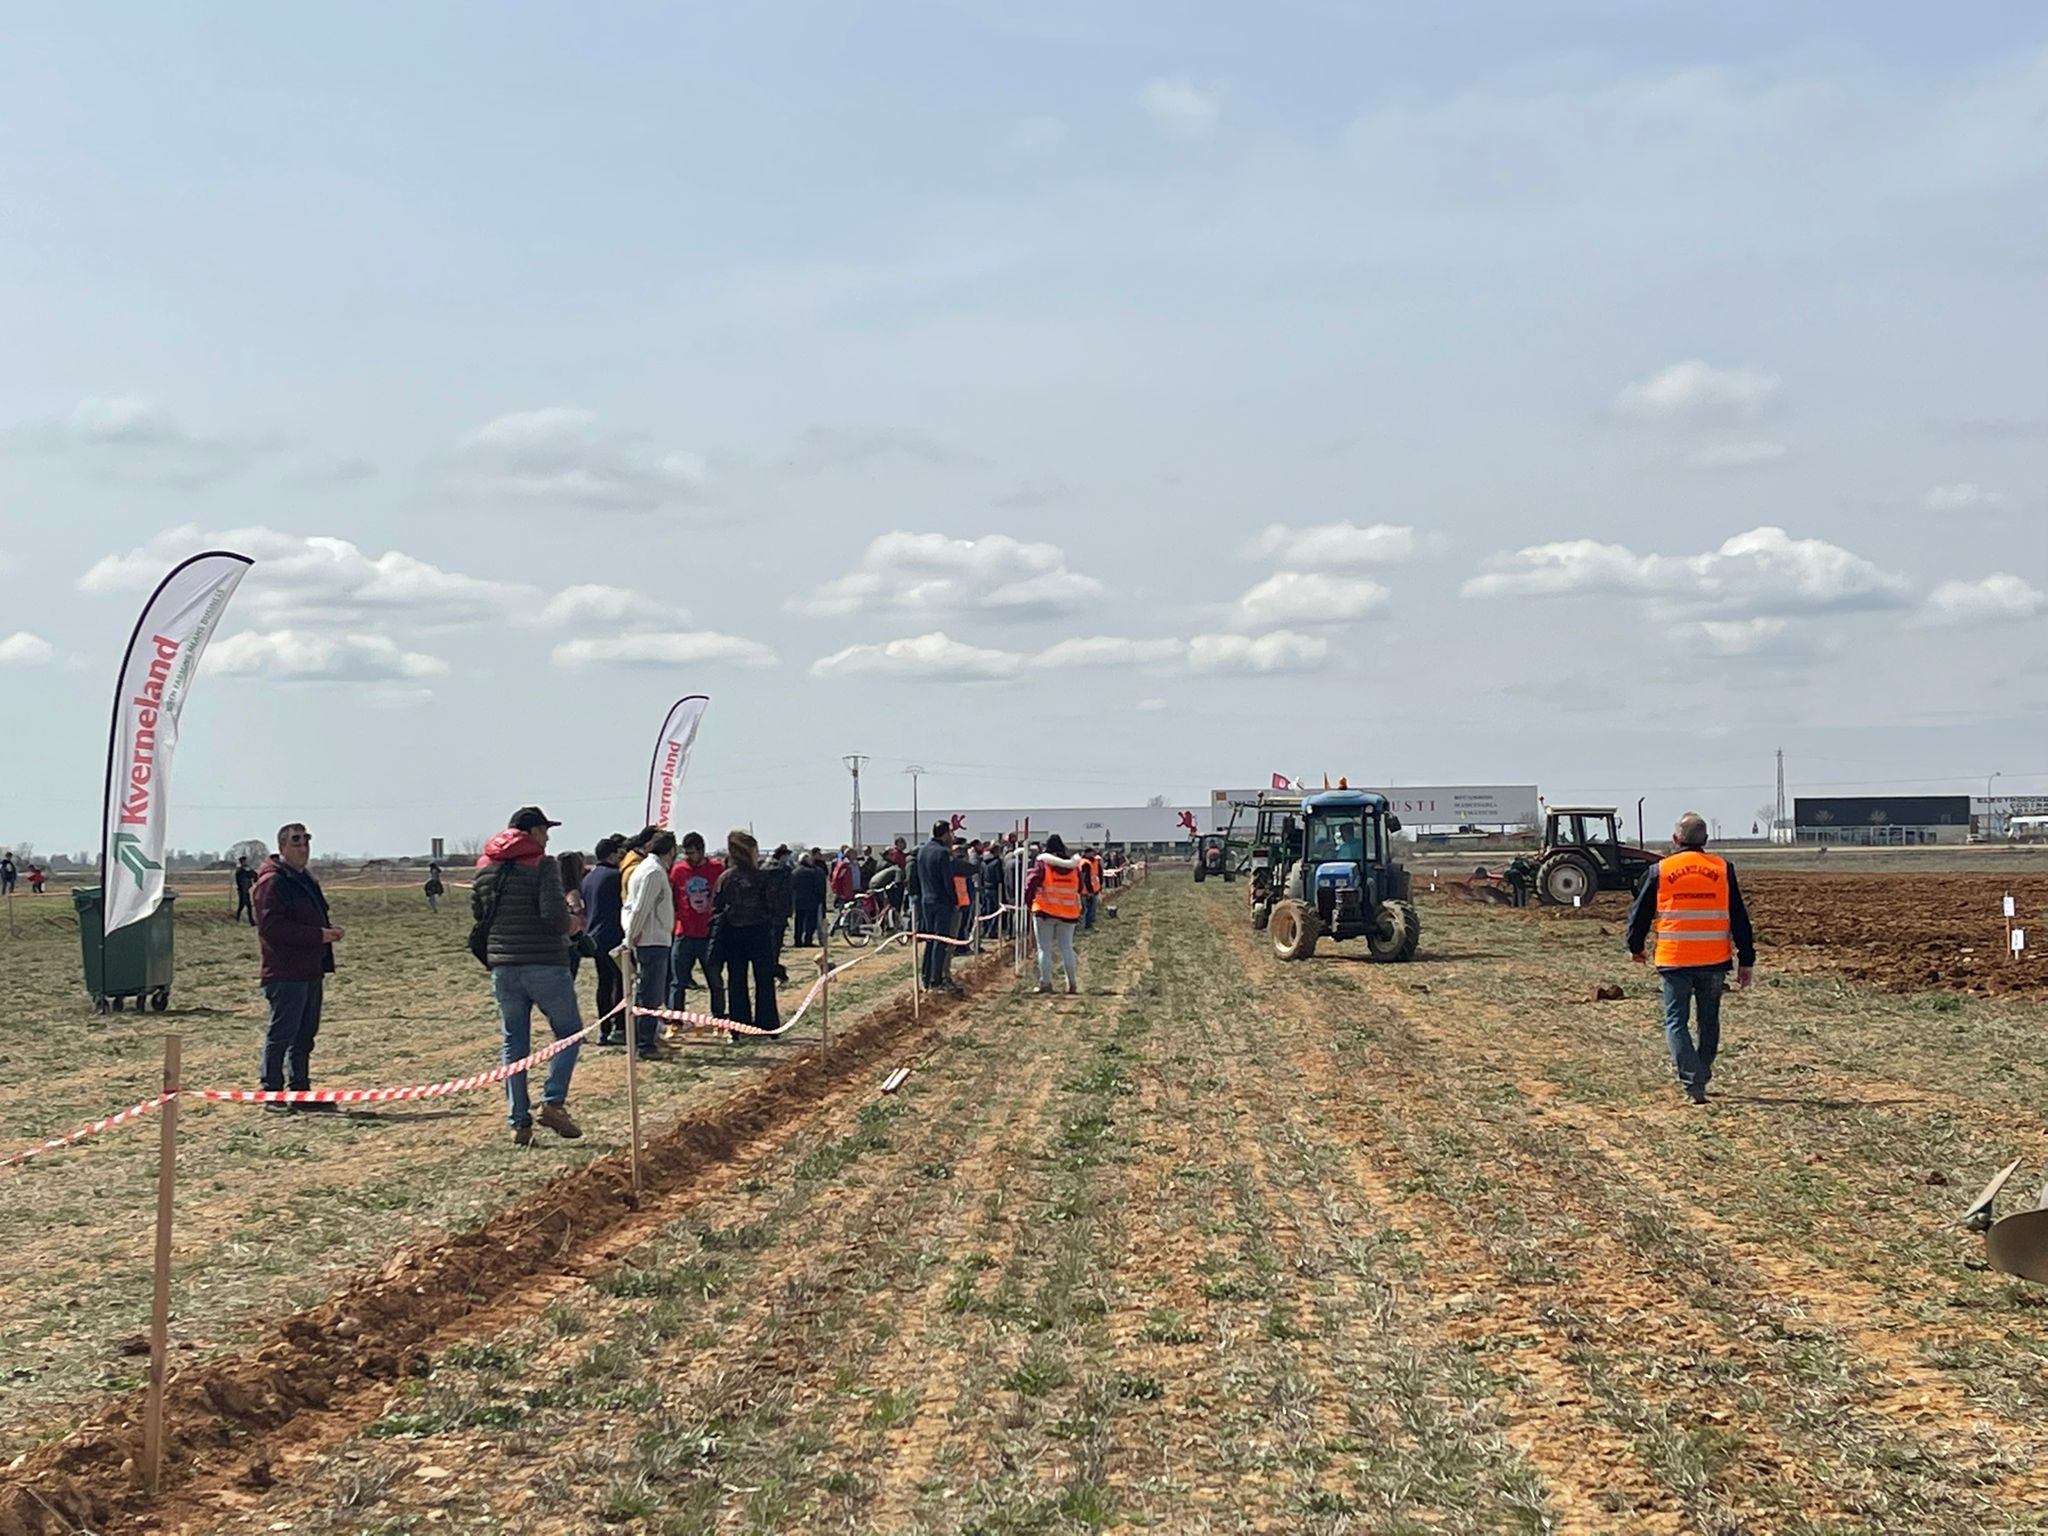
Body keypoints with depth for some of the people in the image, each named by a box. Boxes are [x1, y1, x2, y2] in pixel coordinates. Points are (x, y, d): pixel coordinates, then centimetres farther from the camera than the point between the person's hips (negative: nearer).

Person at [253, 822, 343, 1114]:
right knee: (281, 1034, -5)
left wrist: (329, 932, 6)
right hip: (285, 974, -9)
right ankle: (272, 1094, 0)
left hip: (310, 973, 10)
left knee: (305, 1035, 12)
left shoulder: (306, 881, 20)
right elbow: (273, 927, -21)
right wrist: (319, 935, -22)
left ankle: (301, 1092, 18)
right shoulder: (272, 882, -11)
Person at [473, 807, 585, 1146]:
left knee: (514, 1044, 10)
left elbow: (477, 914, 15)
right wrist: (569, 925, 0)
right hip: (545, 964, -5)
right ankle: (553, 1102, -6)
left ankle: (519, 1122, 8)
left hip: (503, 966, 5)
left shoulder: (485, 867, 9)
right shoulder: (543, 864, -10)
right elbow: (554, 914, -20)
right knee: (569, 1032, 9)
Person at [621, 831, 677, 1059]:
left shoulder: (646, 868, 17)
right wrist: (631, 939, -12)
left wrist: (630, 938, 11)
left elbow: (630, 907, 17)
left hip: (648, 942, 10)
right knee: (650, 996, -6)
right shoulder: (655, 872, -15)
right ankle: (646, 1045, -4)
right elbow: (640, 909, -19)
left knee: (645, 994, 16)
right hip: (653, 942, -10)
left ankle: (643, 1040, 22)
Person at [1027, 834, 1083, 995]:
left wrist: (1028, 901, -2)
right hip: (1069, 914, 3)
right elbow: (1079, 889, 12)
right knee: (1066, 948, 11)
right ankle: (1072, 983, 7)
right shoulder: (1074, 866, 4)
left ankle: (1046, 983, 2)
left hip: (1044, 912, -3)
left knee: (1044, 948, 5)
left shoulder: (1042, 863, -8)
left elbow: (1030, 883, -14)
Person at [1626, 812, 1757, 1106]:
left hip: (1674, 960, -2)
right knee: (1709, 1021, 17)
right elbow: (1740, 918, 3)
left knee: (1676, 1021, 4)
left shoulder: (1660, 871, -1)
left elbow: (1640, 913, 7)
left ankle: (1693, 1084, -10)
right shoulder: (1723, 870, 1)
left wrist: (1635, 947, 24)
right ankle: (1701, 1079, 27)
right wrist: (1746, 960, 8)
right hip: (1714, 960, 2)